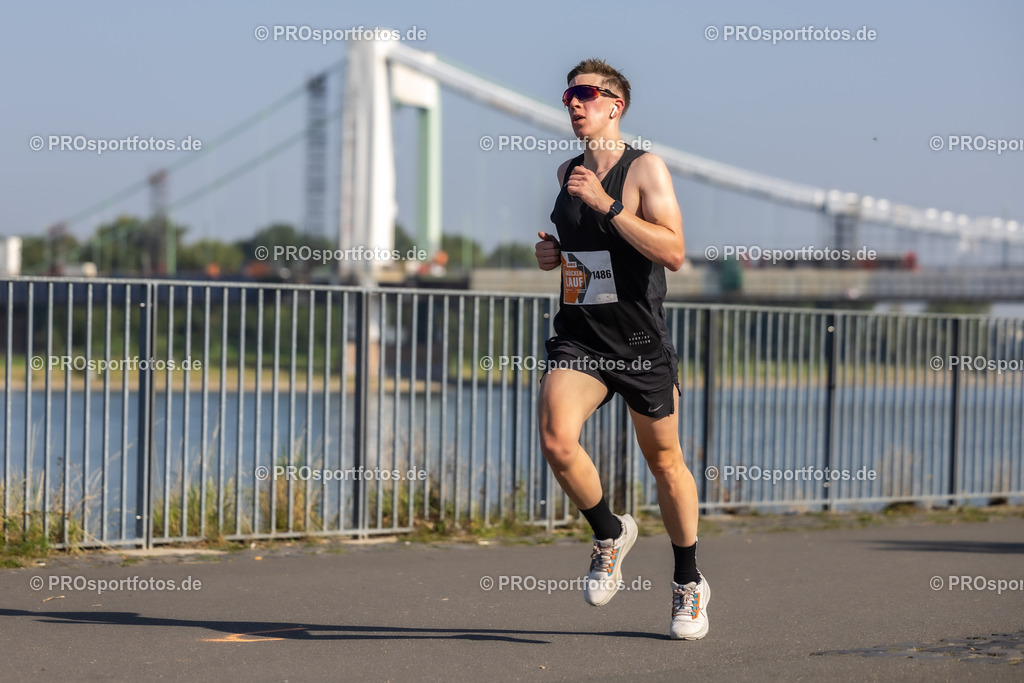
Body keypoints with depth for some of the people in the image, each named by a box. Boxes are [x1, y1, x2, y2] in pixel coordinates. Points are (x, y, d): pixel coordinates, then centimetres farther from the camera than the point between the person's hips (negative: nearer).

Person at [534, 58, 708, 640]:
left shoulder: (646, 168, -9)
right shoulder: (568, 173, 10)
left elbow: (674, 253, -21)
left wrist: (607, 203, -25)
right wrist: (551, 254, 6)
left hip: (640, 339, -4)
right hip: (579, 336, 4)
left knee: (664, 460, 9)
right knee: (557, 440, -20)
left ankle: (689, 583, 28)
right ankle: (610, 533, 8)